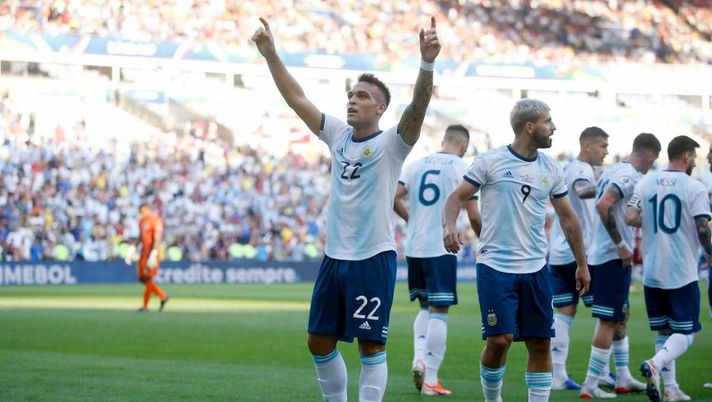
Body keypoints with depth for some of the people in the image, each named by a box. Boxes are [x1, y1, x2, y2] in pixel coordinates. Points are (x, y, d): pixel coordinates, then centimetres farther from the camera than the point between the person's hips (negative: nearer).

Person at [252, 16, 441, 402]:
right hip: (334, 256, 6)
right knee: (319, 342, 10)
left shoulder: (391, 143, -7)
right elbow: (296, 98, 10)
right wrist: (271, 55, 2)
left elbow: (418, 104, -24)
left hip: (373, 258, -6)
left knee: (371, 346, -2)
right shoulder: (338, 136, 8)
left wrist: (427, 62, -40)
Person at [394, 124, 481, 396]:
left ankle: (419, 356, -3)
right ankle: (430, 379, -1)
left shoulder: (417, 164, 10)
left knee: (426, 307, 20)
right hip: (441, 248, -5)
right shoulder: (462, 168, -4)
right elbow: (473, 216, -6)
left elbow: (393, 198, 5)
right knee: (439, 311, 0)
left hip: (414, 248, 5)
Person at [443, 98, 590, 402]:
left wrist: (582, 264, 17)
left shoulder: (551, 169, 9)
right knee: (500, 339, -10)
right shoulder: (490, 162, -4)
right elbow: (457, 197, -2)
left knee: (540, 343, 2)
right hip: (495, 266, -4)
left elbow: (568, 218, 17)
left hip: (535, 269, 5)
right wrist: (450, 226, -23)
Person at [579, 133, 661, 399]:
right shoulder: (631, 176, -15)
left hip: (598, 254, 10)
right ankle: (590, 386, -6)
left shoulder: (613, 172, 15)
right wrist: (621, 245, -21)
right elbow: (603, 206, -28)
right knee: (610, 321, -6)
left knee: (618, 319, 19)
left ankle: (624, 379, 26)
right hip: (614, 257, -10)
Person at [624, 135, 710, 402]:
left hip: (652, 272, 5)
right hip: (683, 272, -5)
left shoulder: (645, 183, 5)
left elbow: (630, 218, -3)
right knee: (686, 332, 1)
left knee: (665, 330, 15)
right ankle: (655, 364, -24)